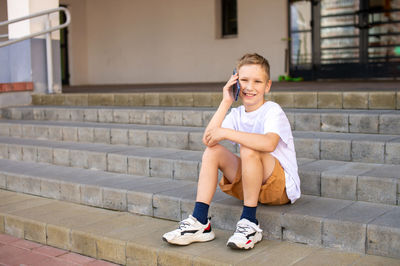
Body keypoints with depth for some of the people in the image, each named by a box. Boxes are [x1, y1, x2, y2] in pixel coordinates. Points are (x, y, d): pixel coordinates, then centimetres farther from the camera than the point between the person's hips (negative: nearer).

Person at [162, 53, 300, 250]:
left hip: (282, 187, -6)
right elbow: (207, 139, -10)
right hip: (249, 183, 6)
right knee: (212, 150, -12)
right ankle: (200, 222, -13)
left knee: (249, 150, -32)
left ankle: (249, 224, -21)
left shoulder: (273, 111, -13)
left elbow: (269, 143, -36)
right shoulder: (237, 114, 6)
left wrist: (225, 133, -32)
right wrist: (226, 102, -11)